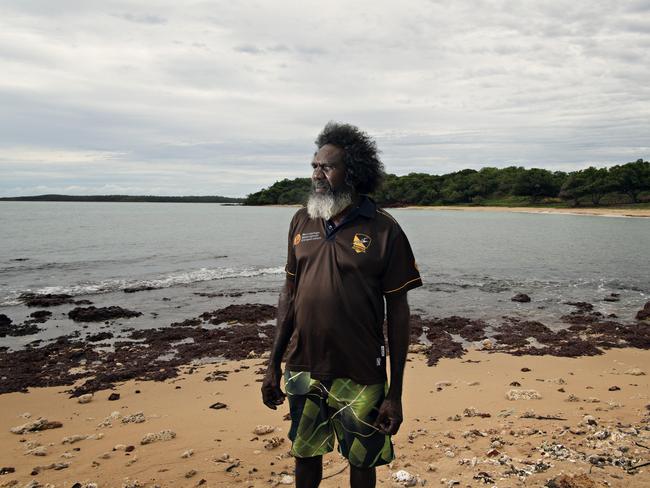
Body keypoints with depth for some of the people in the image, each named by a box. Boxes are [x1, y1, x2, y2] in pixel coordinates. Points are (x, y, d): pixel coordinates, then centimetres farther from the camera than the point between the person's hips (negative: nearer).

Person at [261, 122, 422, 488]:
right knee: (305, 454, 18)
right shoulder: (303, 221, 3)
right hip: (302, 370, 4)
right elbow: (289, 295, 9)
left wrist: (395, 393, -8)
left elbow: (398, 311, -8)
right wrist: (274, 365, 8)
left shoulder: (382, 230, -11)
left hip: (360, 375, -3)